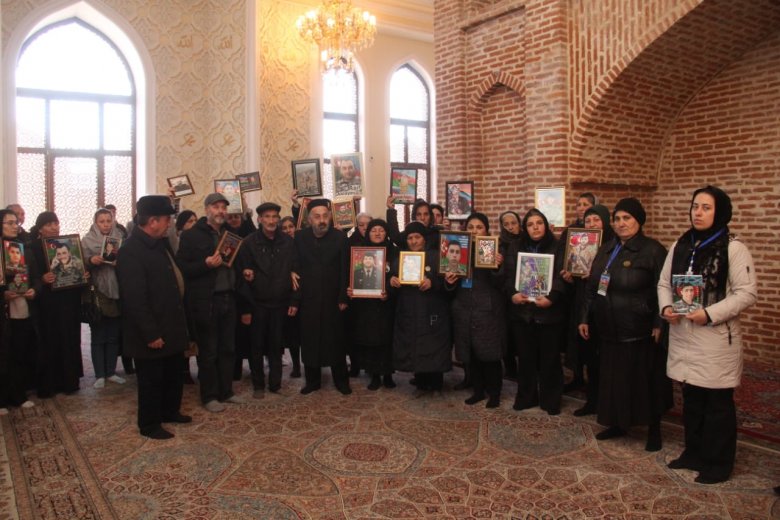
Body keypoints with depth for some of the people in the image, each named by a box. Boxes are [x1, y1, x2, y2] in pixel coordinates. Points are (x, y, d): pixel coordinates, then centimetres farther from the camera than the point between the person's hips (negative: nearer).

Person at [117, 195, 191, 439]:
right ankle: (149, 425, 24)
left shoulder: (161, 243, 6)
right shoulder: (131, 251, -22)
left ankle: (170, 411, 40)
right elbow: (135, 299, -25)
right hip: (152, 333, -9)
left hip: (171, 325, 9)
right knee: (151, 379, 8)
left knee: (174, 374, 22)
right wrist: (151, 334, -23)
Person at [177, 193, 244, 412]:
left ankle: (226, 391, 26)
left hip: (228, 299, 6)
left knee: (228, 348, 13)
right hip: (205, 301, -6)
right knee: (208, 351, 4)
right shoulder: (191, 235, -5)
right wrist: (206, 264, -22)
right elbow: (182, 268, -10)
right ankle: (209, 396, 17)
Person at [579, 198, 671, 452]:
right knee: (613, 379, 13)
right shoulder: (606, 250, 10)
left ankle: (654, 431, 23)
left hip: (640, 332, -5)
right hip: (610, 330, 6)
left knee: (644, 380, 6)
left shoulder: (652, 251, -9)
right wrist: (585, 318, 11)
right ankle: (618, 424, 29)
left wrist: (659, 325, -18)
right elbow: (591, 287, 13)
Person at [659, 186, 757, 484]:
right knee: (691, 399, 17)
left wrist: (709, 313, -21)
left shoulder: (733, 248, -9)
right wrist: (666, 307, -6)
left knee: (718, 403, 5)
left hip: (717, 337, -6)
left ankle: (718, 464, 20)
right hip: (683, 336, 6)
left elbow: (747, 293, -13)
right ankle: (694, 454, 32)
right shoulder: (680, 246, 10)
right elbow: (664, 283, 13)